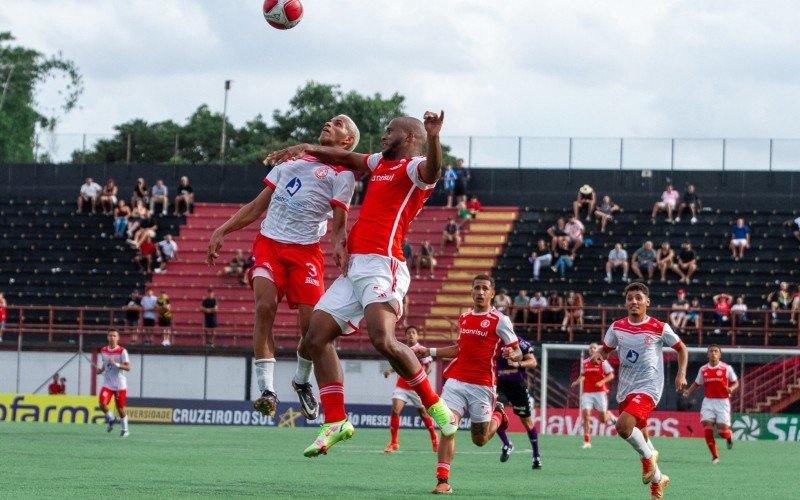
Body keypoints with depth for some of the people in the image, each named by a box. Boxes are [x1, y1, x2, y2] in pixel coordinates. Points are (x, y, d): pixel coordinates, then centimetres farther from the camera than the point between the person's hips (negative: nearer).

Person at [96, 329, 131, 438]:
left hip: (120, 384, -3)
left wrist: (116, 364, -26)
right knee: (102, 403, -17)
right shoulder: (103, 350, 6)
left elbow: (128, 367, -12)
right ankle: (111, 419, 12)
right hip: (107, 383, 3)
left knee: (120, 408, 2)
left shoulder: (122, 351, -8)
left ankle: (125, 429, 21)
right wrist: (101, 369, 2)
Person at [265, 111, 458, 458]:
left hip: (381, 265, -9)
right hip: (353, 267, 9)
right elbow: (346, 158, 43)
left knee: (382, 340, -27)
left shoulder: (413, 168, -3)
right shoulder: (381, 163, 25)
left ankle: (435, 405, -12)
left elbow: (432, 171, -27)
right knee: (317, 336, 1)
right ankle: (335, 422, 2)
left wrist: (432, 138, -46)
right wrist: (307, 150, 35)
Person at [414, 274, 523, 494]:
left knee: (480, 439, 6)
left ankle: (498, 415, 39)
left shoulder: (499, 320, -4)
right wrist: (430, 352, 30)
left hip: (482, 385, -4)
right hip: (456, 381, 4)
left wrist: (512, 355, -28)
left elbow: (518, 353, -4)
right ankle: (443, 480, -14)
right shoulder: (464, 318, 13)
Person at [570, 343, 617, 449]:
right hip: (587, 392, 3)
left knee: (603, 419, 0)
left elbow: (611, 375, -1)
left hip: (600, 392, -3)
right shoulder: (584, 363, 10)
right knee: (585, 415, -12)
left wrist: (602, 382, -16)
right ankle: (587, 441, -9)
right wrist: (577, 382, 6)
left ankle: (610, 415, 39)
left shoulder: (602, 362, -2)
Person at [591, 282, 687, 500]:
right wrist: (599, 355, -7)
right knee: (640, 438, 14)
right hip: (626, 389, 5)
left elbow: (681, 349, 7)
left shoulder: (659, 328, -7)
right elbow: (606, 349, 16)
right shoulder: (617, 327, 3)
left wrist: (681, 374, -6)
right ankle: (658, 479, 33)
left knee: (623, 425, -28)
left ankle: (648, 456, -1)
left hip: (648, 387, -5)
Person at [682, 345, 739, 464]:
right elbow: (697, 384, 18)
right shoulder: (703, 369, 6)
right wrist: (688, 391, 1)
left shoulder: (727, 368, -2)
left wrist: (731, 388, -16)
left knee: (722, 430, -9)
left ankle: (729, 436, 32)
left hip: (722, 402, -2)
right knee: (707, 425, -15)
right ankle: (714, 456, -5)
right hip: (708, 401, 2)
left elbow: (735, 382, 6)